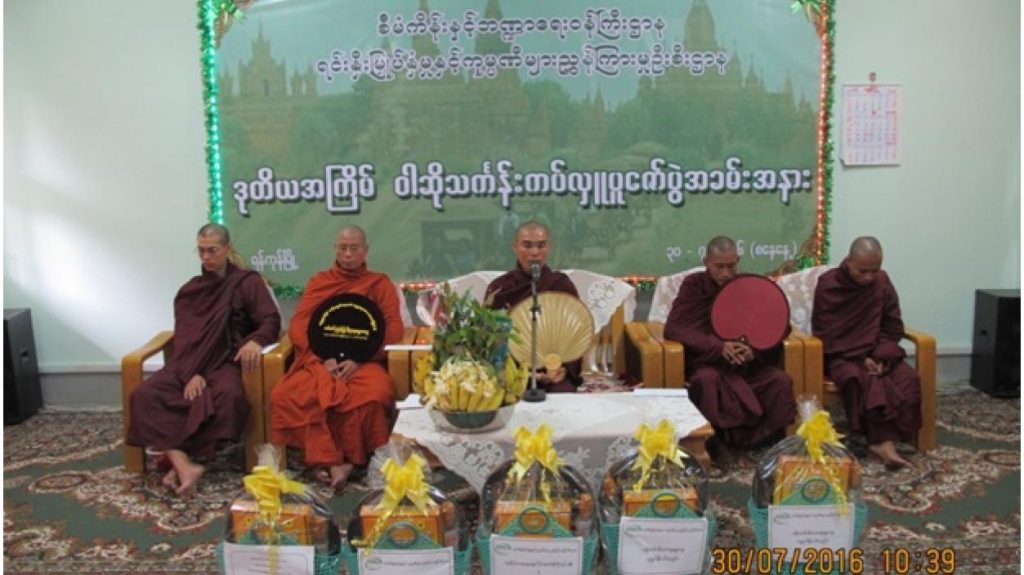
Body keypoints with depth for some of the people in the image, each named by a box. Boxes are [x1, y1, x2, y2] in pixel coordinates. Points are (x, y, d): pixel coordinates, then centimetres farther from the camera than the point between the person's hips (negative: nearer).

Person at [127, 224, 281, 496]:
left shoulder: (248, 282, 7)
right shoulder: (189, 290, 16)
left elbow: (271, 321, -4)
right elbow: (183, 338, 6)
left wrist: (255, 340, -29)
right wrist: (191, 373, -15)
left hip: (227, 362, -4)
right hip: (190, 363, 4)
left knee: (230, 395, -38)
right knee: (144, 395, -24)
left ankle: (181, 463, -26)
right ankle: (185, 466, -37)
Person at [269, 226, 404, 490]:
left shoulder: (380, 283, 15)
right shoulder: (318, 281, 20)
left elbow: (393, 329, 3)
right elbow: (298, 325, 9)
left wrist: (359, 359, -12)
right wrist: (323, 358, -9)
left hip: (363, 361, -2)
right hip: (320, 360, 2)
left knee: (375, 395, -37)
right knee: (285, 396, -31)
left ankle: (339, 461, -17)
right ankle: (331, 462, -26)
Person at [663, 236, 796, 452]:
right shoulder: (694, 284, -3)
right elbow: (673, 328, -13)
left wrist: (755, 350, -20)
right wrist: (718, 346, -24)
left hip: (750, 364, 3)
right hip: (708, 362, -3)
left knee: (781, 380, -23)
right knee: (706, 379, -35)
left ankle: (767, 442, -6)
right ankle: (718, 441, -17)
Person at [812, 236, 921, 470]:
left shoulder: (882, 282, 0)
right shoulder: (828, 285, -10)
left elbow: (893, 328, 4)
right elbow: (825, 335, -10)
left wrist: (881, 356, -13)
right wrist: (861, 358, -18)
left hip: (876, 353, 4)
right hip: (841, 355, -4)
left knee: (909, 378, -23)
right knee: (863, 380, -34)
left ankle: (883, 439, -23)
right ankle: (884, 440, -28)